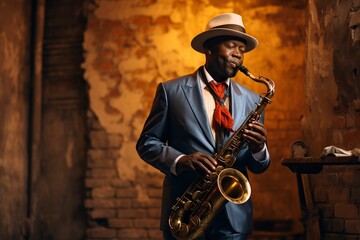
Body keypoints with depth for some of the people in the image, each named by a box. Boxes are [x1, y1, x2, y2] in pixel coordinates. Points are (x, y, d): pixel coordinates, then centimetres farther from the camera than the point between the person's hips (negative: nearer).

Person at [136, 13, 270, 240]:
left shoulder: (251, 100, 9)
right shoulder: (171, 91, 1)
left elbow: (257, 167, 12)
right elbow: (146, 143, 1)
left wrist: (258, 150, -11)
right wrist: (180, 160, -17)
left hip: (234, 217, 2)